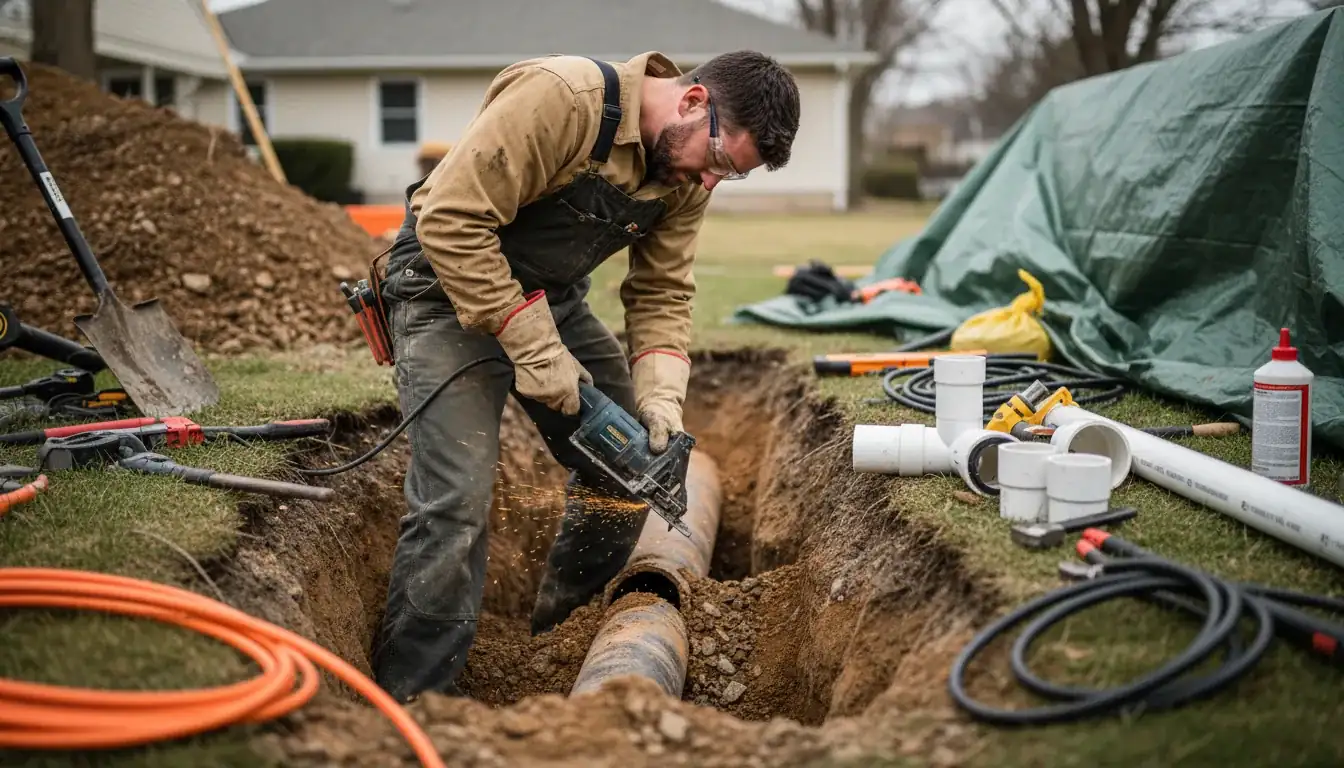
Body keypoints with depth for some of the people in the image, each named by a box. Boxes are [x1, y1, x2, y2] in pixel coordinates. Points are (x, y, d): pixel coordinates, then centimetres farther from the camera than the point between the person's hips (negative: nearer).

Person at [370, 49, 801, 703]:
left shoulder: (688, 177, -4)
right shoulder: (559, 97, -29)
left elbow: (661, 293, -1)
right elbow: (451, 220, -30)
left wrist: (659, 395, -18)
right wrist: (532, 346, -28)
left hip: (552, 298, 8)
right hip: (448, 287, -8)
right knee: (457, 497, -17)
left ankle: (564, 628, 29)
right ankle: (412, 697, -5)